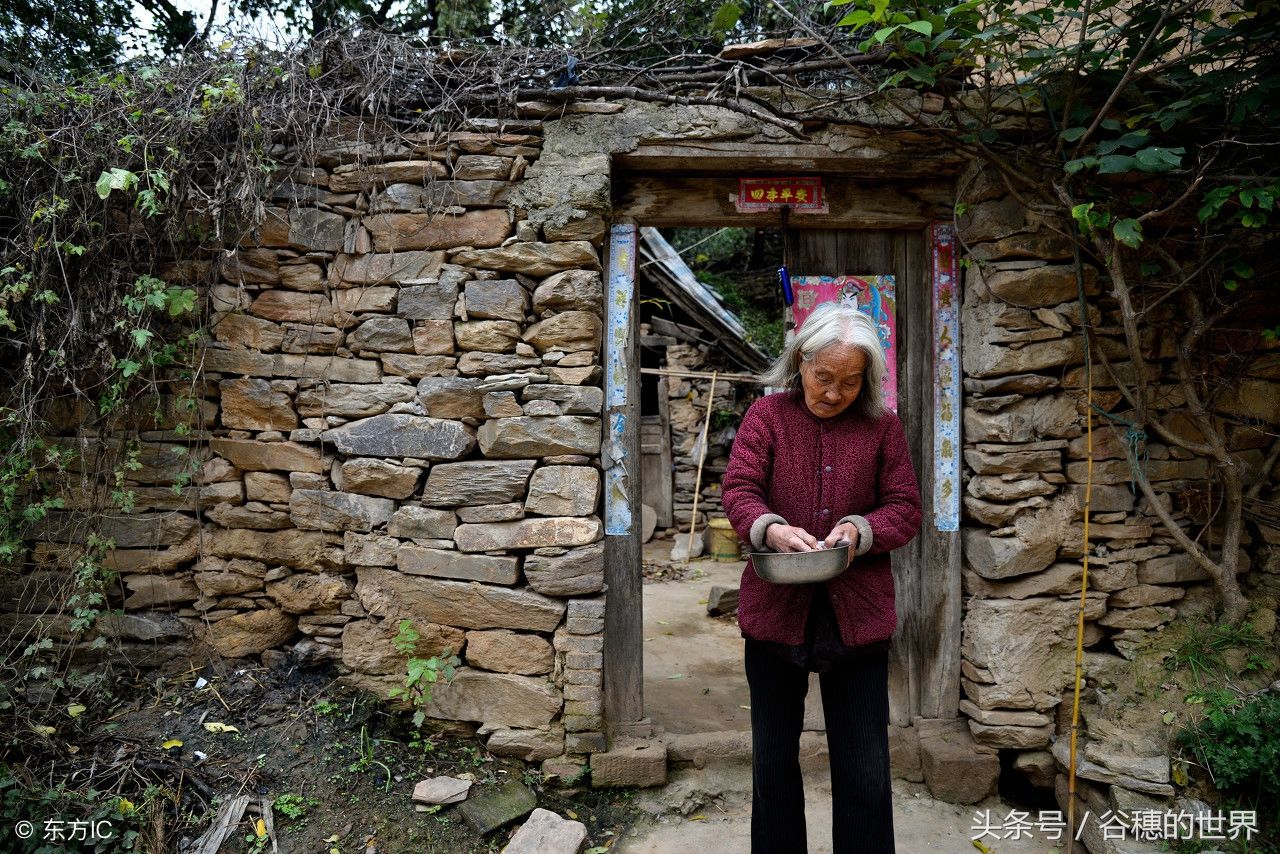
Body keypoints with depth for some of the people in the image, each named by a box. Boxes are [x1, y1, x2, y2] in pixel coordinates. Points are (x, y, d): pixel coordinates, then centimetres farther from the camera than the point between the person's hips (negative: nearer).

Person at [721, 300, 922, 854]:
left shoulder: (882, 426, 4)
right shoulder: (766, 415, 1)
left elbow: (906, 508, 3)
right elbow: (738, 490, -6)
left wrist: (861, 530, -18)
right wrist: (770, 528, -27)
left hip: (857, 614, 0)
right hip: (776, 609, 0)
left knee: (865, 770, 7)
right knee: (774, 760, 15)